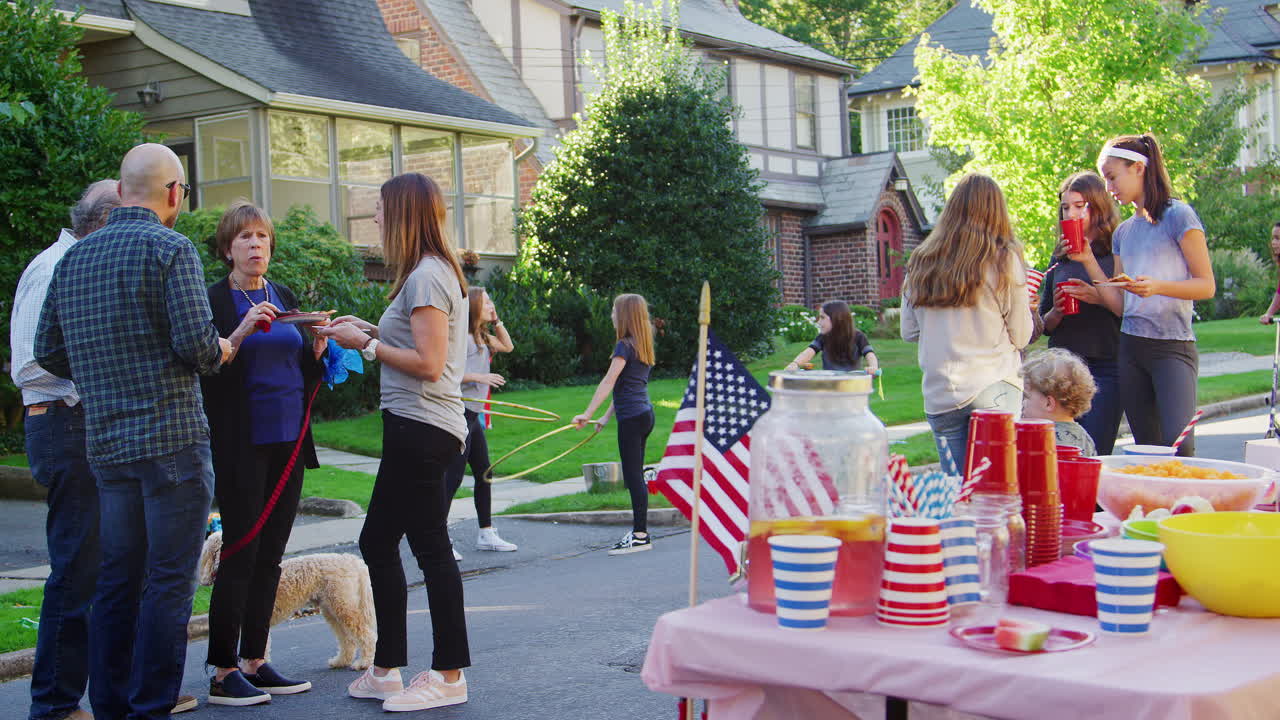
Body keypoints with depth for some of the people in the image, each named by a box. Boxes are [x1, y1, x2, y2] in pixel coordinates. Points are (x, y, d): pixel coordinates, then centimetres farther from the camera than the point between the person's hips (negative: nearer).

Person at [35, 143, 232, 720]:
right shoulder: (170, 248, -9)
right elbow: (197, 342, -18)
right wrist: (219, 353, 4)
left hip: (105, 441, 7)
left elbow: (48, 352, 13)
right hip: (172, 439, -7)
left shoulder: (73, 257, 12)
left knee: (116, 580, 13)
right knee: (169, 580, -1)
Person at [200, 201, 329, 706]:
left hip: (287, 442, 6)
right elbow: (206, 371, -12)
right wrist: (244, 330, -23)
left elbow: (305, 371, 18)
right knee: (240, 553, -7)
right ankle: (223, 673, -2)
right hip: (242, 446, -6)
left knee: (271, 555, 8)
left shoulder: (285, 298, 15)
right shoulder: (215, 300, -3)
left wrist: (320, 344, 0)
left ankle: (255, 663, 16)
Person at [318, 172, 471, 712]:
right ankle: (386, 670, 22)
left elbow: (428, 364, -19)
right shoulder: (435, 271, 17)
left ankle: (449, 676, 5)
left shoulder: (427, 275, -14)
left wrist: (365, 345, -11)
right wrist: (373, 331, 14)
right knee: (377, 543, 15)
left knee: (431, 548, -4)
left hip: (421, 429, -11)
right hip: (414, 428, 11)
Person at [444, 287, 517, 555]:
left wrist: (496, 321, 18)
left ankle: (487, 534, 22)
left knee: (484, 474, 14)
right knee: (454, 476, -9)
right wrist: (479, 376, -20)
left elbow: (508, 346, 30)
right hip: (459, 413, -10)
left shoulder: (482, 338, 15)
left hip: (473, 416, 10)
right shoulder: (461, 336, -13)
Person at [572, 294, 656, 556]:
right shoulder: (644, 347, 15)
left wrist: (588, 414, -21)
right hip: (645, 414, 9)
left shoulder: (624, 346, -12)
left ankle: (640, 536, -6)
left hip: (631, 417, -9)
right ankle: (640, 532, 17)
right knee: (635, 476, 13)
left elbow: (608, 382, -19)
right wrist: (606, 417, 20)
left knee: (633, 475, -7)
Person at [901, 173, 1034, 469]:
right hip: (994, 390, -4)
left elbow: (908, 332, 13)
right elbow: (1021, 336, 0)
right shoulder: (1005, 260, -4)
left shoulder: (921, 262, 7)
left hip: (939, 396, 4)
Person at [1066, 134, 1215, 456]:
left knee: (1179, 446, -18)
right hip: (1131, 347, 6)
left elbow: (1206, 285, -5)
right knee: (1147, 449, 5)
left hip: (1173, 347, -6)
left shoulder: (1177, 215, -2)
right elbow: (1119, 305, 12)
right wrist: (1088, 260, 6)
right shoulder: (1123, 232, 16)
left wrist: (1157, 286, -20)